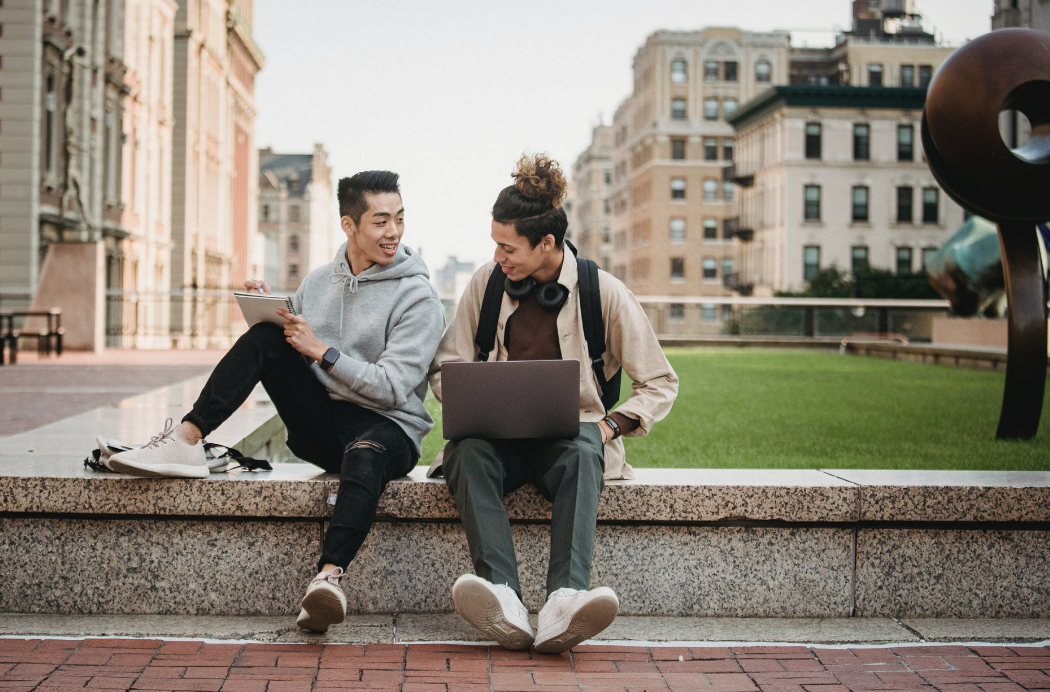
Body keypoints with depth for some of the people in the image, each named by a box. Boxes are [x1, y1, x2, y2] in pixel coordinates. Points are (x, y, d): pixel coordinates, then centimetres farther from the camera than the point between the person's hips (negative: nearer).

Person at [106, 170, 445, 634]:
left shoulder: (417, 297, -6)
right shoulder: (319, 281, 13)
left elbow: (392, 388, -14)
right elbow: (288, 345, 18)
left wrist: (321, 351, -18)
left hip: (388, 427, -5)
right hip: (320, 424, 5)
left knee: (364, 454, -41)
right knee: (264, 337, -13)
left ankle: (329, 576, -58)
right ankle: (185, 442, -20)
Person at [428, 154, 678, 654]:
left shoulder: (603, 293, 0)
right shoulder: (486, 283, 7)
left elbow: (660, 382, 6)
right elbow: (446, 365, 14)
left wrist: (612, 425, -11)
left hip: (570, 435, -1)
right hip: (500, 434, 2)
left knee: (582, 454, -39)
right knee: (468, 451, -35)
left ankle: (566, 599, -58)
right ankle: (504, 602, -53)